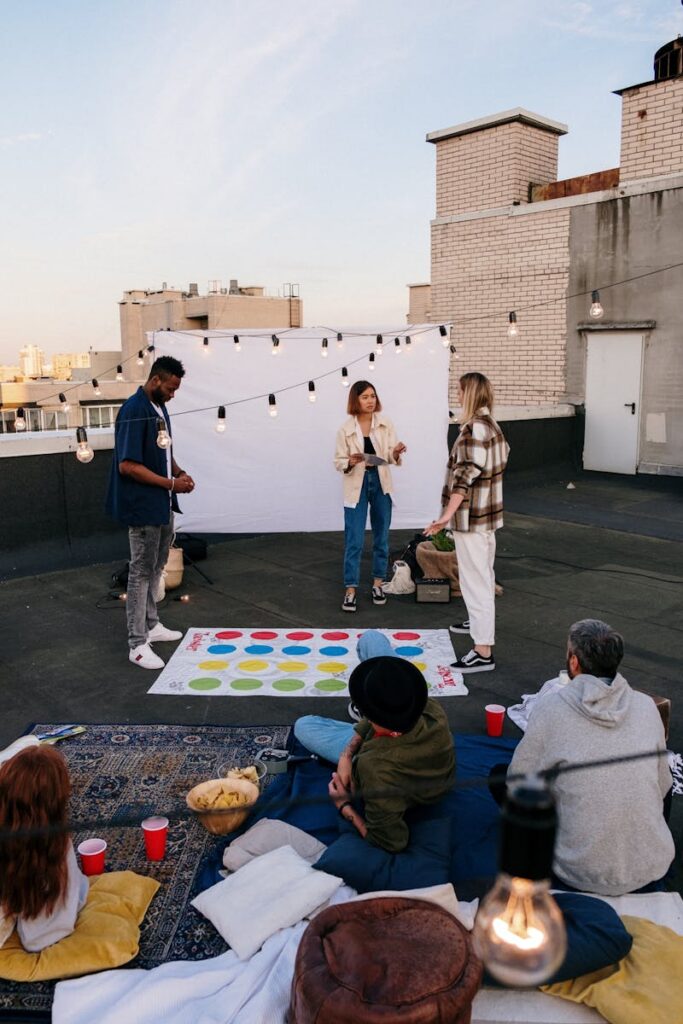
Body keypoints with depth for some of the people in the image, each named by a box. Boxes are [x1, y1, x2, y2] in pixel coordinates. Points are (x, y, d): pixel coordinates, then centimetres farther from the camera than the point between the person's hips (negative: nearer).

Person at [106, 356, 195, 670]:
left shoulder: (160, 409, 9)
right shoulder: (134, 411, -18)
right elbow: (127, 466, -23)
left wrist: (179, 472, 2)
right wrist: (171, 484, -19)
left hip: (163, 505, 9)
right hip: (143, 507, -9)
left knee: (156, 568, 18)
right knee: (141, 572, -2)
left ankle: (151, 626, 32)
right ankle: (137, 644, 6)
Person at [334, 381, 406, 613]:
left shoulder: (385, 423, -1)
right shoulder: (345, 429, -5)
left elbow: (390, 458, -3)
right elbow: (338, 462, -2)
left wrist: (396, 453, -25)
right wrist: (351, 462, -23)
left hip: (380, 483, 2)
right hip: (357, 485, -2)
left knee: (381, 537, 11)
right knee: (354, 541, -2)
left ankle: (378, 583, 26)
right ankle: (351, 589, 6)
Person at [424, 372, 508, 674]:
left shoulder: (474, 427, -20)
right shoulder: (491, 424, 10)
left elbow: (466, 474, -28)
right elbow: (503, 452, 25)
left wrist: (448, 514, -33)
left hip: (471, 516, -10)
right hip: (487, 512, 10)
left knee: (475, 579, -9)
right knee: (483, 572, 26)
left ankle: (483, 651, -7)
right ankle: (480, 620, 47)